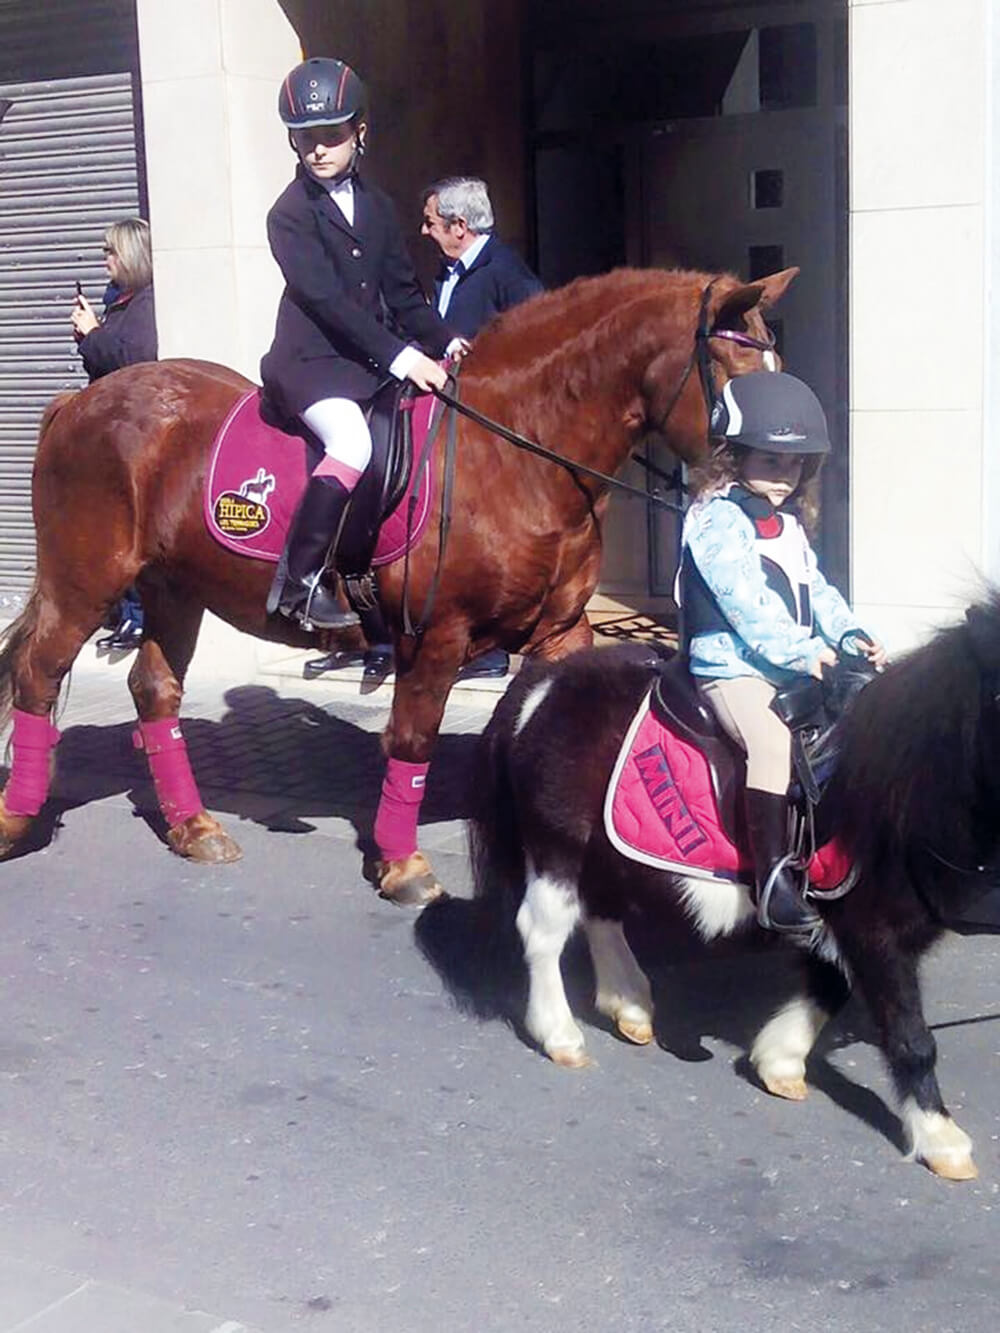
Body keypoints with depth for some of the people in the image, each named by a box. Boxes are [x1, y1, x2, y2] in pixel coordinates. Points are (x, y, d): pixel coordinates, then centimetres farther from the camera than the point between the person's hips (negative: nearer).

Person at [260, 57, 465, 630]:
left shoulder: (377, 207, 15)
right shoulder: (291, 214, -6)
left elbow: (403, 291, 16)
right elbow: (326, 298, -17)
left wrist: (444, 340, -1)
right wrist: (400, 356, -24)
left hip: (371, 361, 8)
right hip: (311, 360, -7)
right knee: (354, 442, -33)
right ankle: (299, 580, -25)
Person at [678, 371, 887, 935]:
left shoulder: (789, 520, 20)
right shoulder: (717, 518, -9)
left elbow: (816, 588, 19)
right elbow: (745, 601, -20)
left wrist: (849, 635, 1)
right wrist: (804, 654, -25)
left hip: (800, 667, 9)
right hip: (732, 666, -9)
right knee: (773, 739, -31)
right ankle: (773, 877, -30)